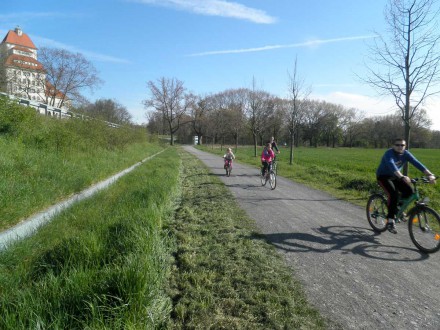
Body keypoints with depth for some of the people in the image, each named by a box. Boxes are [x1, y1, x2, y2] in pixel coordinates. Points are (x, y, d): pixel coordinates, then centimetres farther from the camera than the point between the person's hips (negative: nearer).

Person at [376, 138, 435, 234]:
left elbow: (417, 163, -20)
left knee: (409, 190, -13)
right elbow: (391, 165, -43)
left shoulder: (406, 153, -8)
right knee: (393, 194, -26)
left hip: (395, 177, 6)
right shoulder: (389, 153, -25)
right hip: (383, 176, -6)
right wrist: (402, 177, -57)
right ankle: (390, 220, -18)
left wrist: (429, 174, -33)